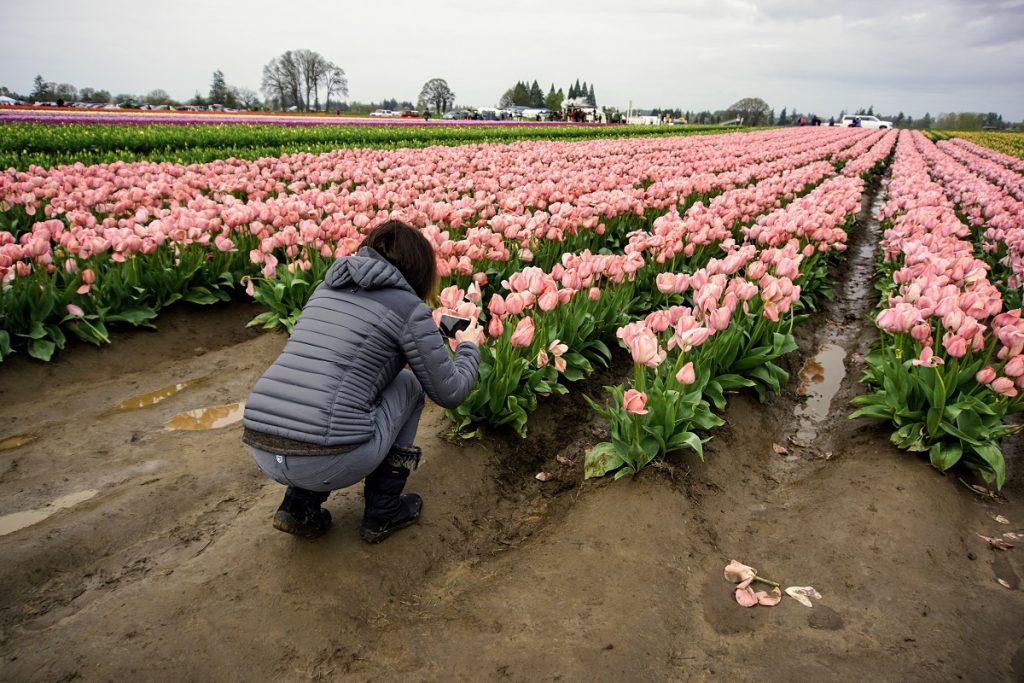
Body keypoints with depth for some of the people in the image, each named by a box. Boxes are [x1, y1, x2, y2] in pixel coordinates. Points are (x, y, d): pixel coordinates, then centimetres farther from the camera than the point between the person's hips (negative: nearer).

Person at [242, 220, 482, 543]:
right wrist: (468, 346, 25)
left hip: (261, 451, 7)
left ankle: (299, 504, 20)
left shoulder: (327, 289, 18)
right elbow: (450, 393, 6)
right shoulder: (407, 306, -1)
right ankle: (383, 514, 22)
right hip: (327, 462, -6)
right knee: (409, 382, 18)